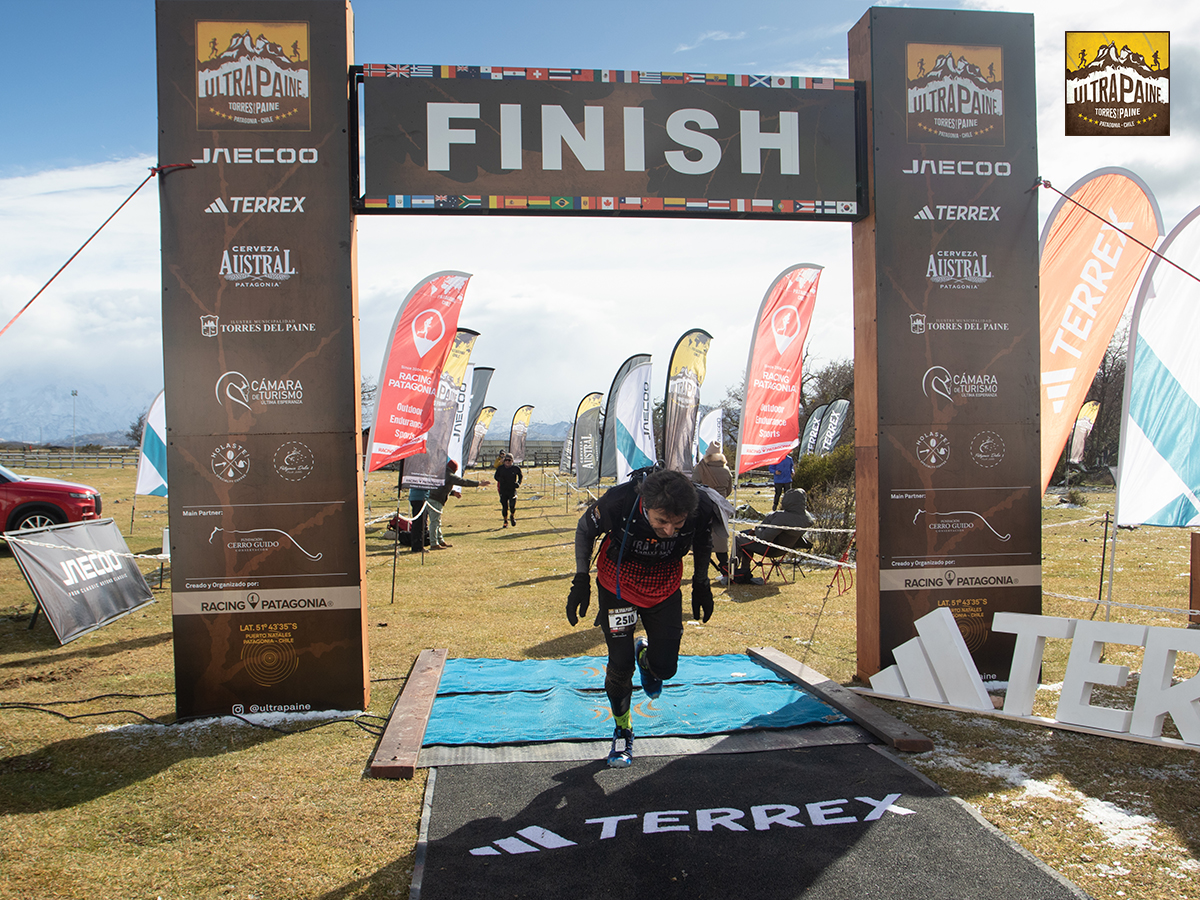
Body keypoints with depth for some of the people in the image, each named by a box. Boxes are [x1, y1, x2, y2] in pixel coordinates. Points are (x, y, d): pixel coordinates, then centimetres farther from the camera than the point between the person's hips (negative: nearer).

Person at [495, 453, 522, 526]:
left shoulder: (516, 468, -3)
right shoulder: (500, 468, 0)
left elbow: (520, 476, 15)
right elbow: (496, 476, 12)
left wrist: (518, 483, -2)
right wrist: (500, 479, -9)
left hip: (512, 490, -1)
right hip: (503, 490, 1)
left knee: (512, 506, -13)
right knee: (504, 507, 3)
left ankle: (512, 516, 18)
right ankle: (505, 521, 22)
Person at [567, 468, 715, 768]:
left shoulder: (701, 508, -30)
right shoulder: (618, 502, -36)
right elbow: (585, 529, -12)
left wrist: (701, 584, 5)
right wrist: (581, 579, -13)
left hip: (665, 588, 2)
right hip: (618, 584, -2)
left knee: (665, 668, 2)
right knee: (620, 666, -3)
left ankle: (644, 656, 41)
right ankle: (623, 731, 25)